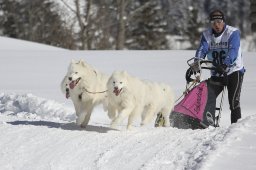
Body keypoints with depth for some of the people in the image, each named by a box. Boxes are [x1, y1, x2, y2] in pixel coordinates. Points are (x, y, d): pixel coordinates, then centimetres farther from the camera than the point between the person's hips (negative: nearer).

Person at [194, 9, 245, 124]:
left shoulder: (233, 33, -10)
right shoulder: (206, 35, 3)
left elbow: (233, 51, -25)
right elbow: (202, 50, -11)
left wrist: (225, 65, -42)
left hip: (234, 71, -5)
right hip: (216, 73, 5)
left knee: (233, 102, -14)